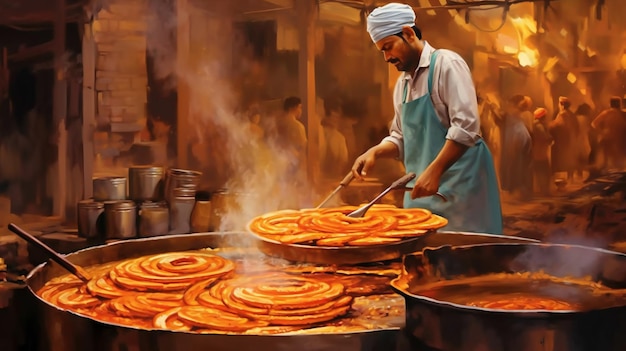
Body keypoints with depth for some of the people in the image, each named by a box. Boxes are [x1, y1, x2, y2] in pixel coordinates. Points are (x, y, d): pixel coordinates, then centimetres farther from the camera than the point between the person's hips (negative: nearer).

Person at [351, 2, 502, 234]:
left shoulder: (446, 63, -9)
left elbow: (466, 127, -18)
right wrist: (375, 152, 2)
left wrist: (434, 171, -23)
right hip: (422, 189, 7)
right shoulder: (402, 83, 15)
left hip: (458, 184, -7)